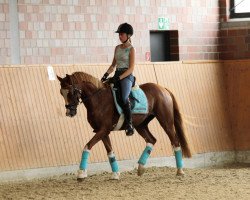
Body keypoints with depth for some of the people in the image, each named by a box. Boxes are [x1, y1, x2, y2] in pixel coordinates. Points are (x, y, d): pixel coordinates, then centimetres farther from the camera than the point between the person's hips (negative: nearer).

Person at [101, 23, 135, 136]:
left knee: (124, 98, -29)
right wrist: (106, 74, 4)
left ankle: (129, 125, -27)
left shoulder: (131, 49, -4)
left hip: (126, 76, -7)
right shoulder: (117, 48, 16)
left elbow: (131, 68, -9)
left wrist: (118, 78, -18)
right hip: (117, 75, 7)